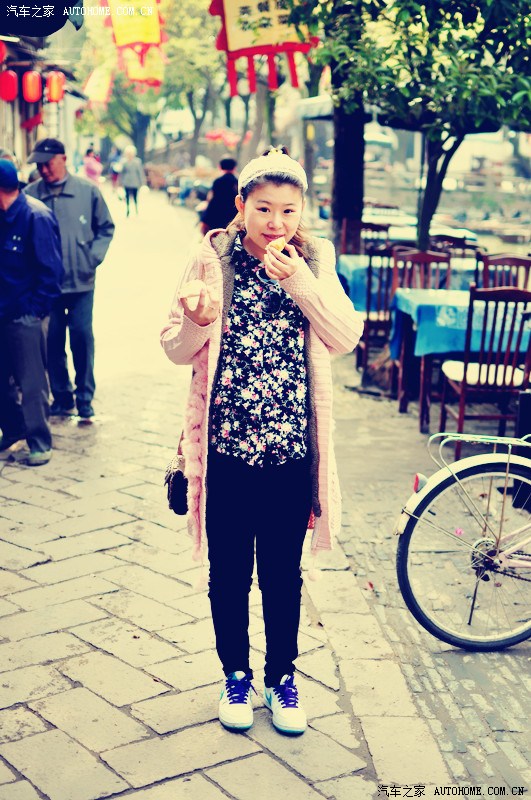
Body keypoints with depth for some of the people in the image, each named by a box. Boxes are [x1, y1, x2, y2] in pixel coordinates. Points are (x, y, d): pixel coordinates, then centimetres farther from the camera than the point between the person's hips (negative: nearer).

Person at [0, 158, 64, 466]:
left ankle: (40, 443, 12)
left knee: (31, 382, 0)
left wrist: (34, 309, -15)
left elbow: (50, 269, -15)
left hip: (25, 315, -8)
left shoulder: (36, 216, -14)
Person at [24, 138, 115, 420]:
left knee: (82, 338, 2)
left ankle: (84, 397, 16)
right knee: (52, 341, 7)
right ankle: (61, 397, 21)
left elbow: (106, 227, 7)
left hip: (81, 281, -1)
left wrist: (94, 256, -3)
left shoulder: (87, 190, -2)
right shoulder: (30, 194, -3)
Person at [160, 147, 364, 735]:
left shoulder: (314, 262, 1)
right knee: (229, 574, 13)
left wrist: (300, 282, -22)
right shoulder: (213, 261, -5)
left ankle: (282, 677, 35)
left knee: (283, 574, 15)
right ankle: (235, 675, 34)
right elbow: (177, 350, -5)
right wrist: (197, 321, -26)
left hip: (292, 450, 1)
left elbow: (346, 338, -11)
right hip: (226, 449, -1)